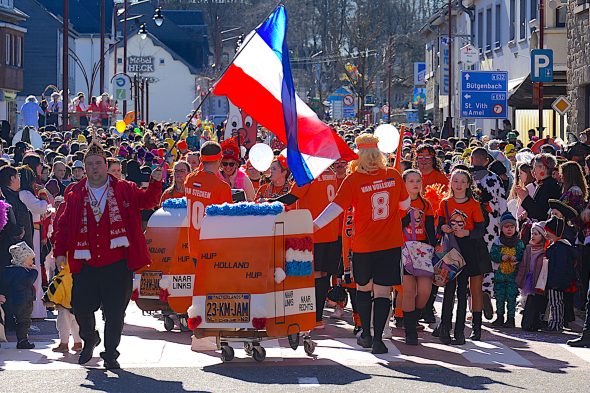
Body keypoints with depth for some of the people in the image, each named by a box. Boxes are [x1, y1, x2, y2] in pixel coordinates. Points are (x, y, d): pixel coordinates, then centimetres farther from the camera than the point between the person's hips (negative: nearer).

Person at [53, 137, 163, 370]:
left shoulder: (124, 190, 5)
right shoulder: (74, 195, 7)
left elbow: (147, 201, -2)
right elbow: (62, 224, 9)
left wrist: (155, 183, -19)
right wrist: (60, 251, 1)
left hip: (118, 263, -1)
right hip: (86, 264, 1)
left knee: (115, 311, -1)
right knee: (81, 307, 1)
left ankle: (110, 353, 13)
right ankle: (90, 339, 31)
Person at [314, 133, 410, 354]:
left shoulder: (353, 180, -11)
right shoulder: (394, 176, -2)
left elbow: (336, 207, -17)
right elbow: (405, 205, 11)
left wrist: (314, 225, -15)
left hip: (363, 245, -1)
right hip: (391, 244, 1)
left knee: (363, 288, 19)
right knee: (382, 291, -1)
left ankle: (366, 334, 25)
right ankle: (378, 338, -9)